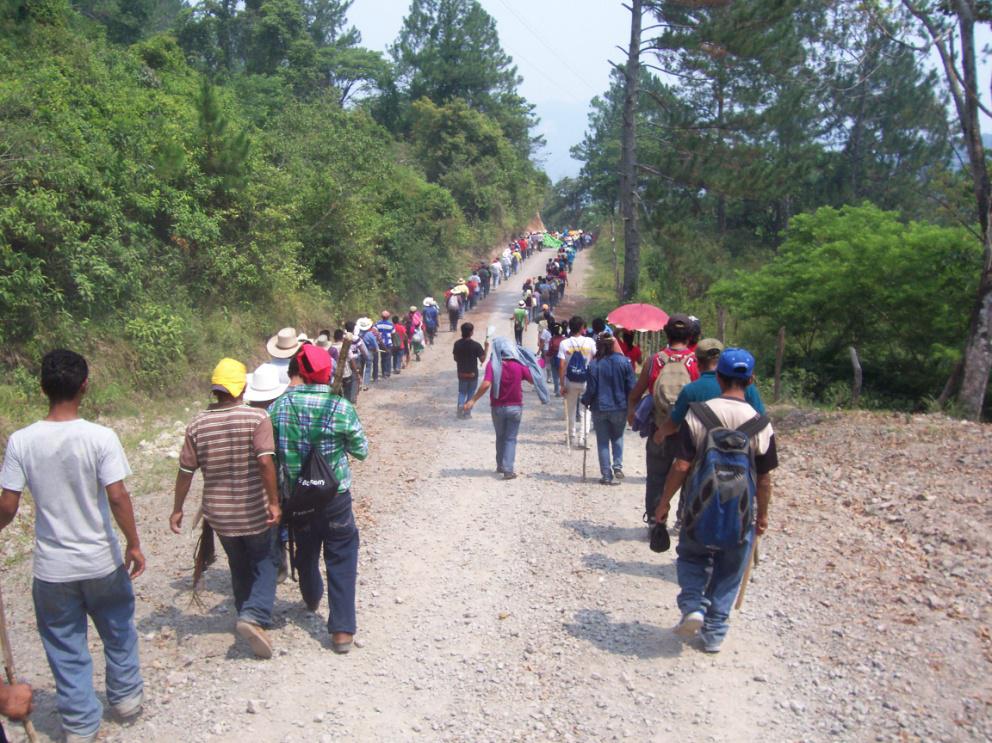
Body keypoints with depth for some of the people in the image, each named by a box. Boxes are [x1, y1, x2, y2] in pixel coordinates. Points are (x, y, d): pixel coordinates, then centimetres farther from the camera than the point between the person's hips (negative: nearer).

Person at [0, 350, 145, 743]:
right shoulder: (100, 437, -16)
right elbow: (118, 497, -17)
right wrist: (133, 544, -5)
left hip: (52, 567, 1)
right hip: (101, 561, -1)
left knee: (66, 647, 16)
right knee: (118, 631, 22)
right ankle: (126, 696, 39)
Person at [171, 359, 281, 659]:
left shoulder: (198, 424, -4)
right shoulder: (257, 418, -15)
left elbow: (186, 471, 0)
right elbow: (265, 461, -25)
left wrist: (177, 509, 10)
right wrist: (274, 502, -19)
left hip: (219, 514, 4)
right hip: (256, 512, -4)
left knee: (239, 567, 23)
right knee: (265, 563, 12)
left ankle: (247, 615, 34)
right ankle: (255, 616, -7)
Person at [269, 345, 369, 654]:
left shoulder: (280, 405, -9)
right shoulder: (341, 408, -16)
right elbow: (361, 450, -6)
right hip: (334, 495, -3)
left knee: (305, 550, 24)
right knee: (341, 558, 7)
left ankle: (312, 599, 50)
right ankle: (342, 629, 3)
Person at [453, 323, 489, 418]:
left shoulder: (457, 344, -7)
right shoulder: (475, 345, -18)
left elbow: (455, 358, 3)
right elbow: (482, 360, -14)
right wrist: (486, 347, -7)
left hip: (462, 373, 3)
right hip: (473, 374, -3)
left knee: (462, 392, 18)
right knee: (471, 394, 14)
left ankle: (460, 404, -9)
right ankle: (467, 413, 17)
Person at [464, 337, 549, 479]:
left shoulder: (492, 365, -12)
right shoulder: (519, 365, -6)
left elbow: (486, 384, -24)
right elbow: (533, 380, -1)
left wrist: (473, 400, -20)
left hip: (497, 407, 0)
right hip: (515, 407, 0)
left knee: (500, 437, 20)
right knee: (511, 438, 4)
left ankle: (500, 465, 31)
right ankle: (508, 469, -5)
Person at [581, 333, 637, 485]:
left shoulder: (594, 364, -11)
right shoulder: (624, 362, -8)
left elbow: (591, 389, -9)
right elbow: (631, 386, -5)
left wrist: (585, 401, 9)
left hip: (600, 408, -1)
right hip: (620, 407, 1)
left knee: (603, 442, 9)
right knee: (617, 438, 21)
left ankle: (607, 475, 9)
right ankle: (618, 466, 4)